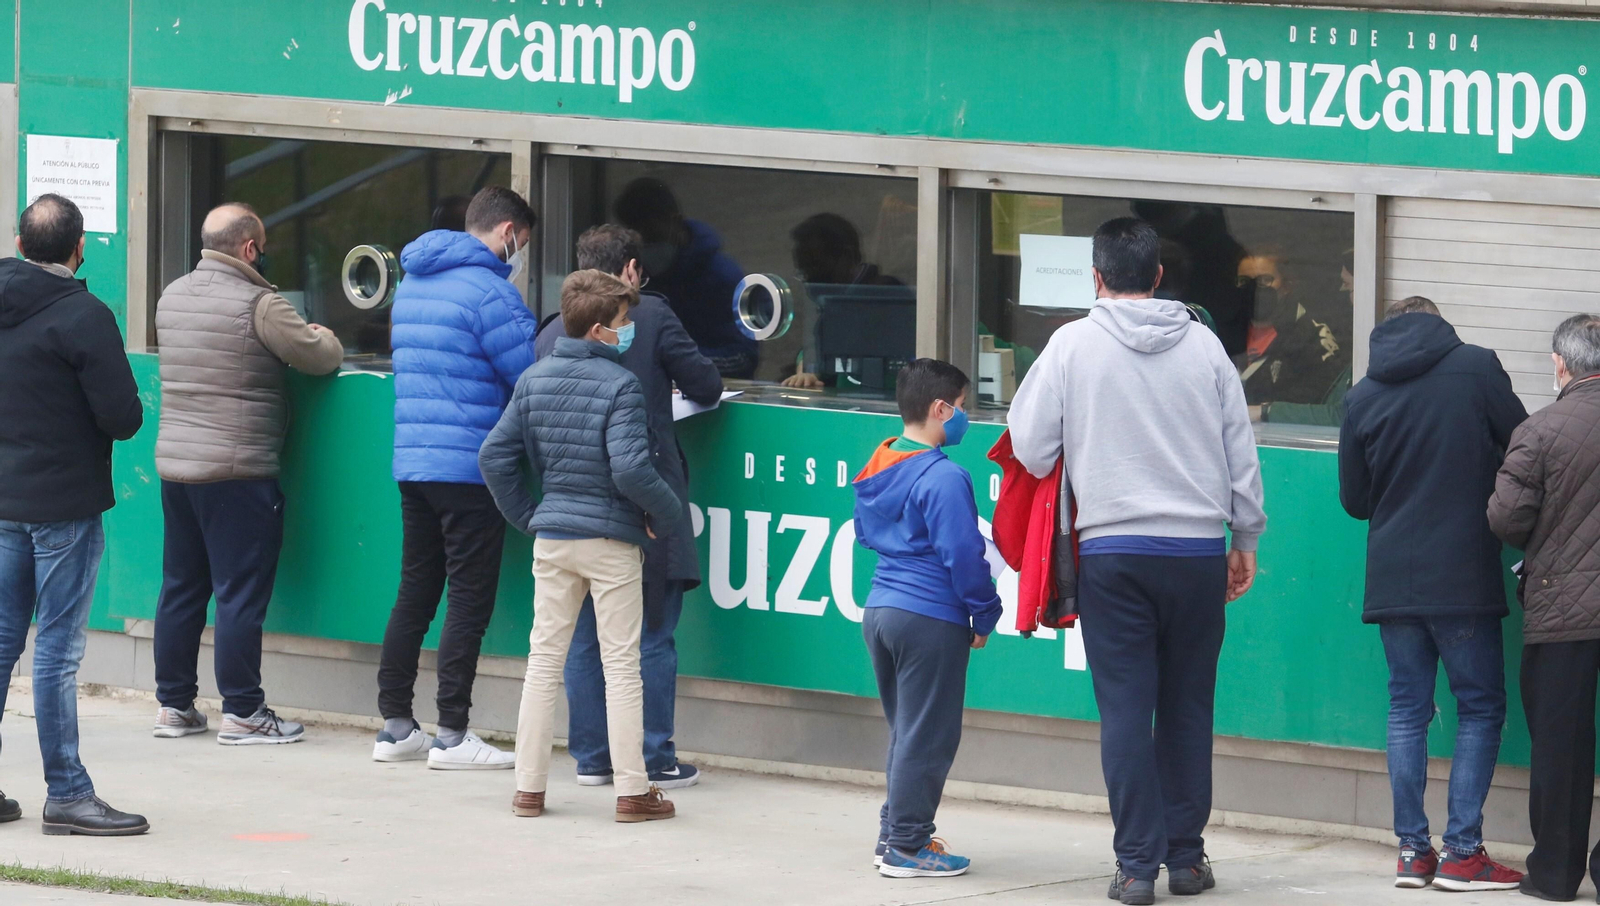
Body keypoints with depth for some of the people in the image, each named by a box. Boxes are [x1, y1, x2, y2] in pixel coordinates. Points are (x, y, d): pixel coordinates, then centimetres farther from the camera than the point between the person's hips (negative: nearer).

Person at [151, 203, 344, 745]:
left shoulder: (171, 297, 9)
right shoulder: (258, 304, -14)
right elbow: (321, 358, -9)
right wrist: (323, 337, 16)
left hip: (174, 463, 7)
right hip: (236, 470, -7)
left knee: (180, 587, 13)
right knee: (241, 593, -2)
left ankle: (174, 705, 17)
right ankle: (242, 712, 0)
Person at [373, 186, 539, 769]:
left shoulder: (413, 282, 16)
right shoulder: (487, 289, -12)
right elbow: (534, 379, -13)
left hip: (410, 459, 8)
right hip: (470, 466, -8)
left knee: (415, 594, 13)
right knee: (470, 598, -3)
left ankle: (395, 725, 13)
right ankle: (452, 735, -4)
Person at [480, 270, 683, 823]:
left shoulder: (534, 380, 4)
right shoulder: (619, 386, -15)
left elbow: (495, 456, 5)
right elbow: (630, 469, -23)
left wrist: (526, 517, 13)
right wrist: (667, 514, -7)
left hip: (551, 536, 5)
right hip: (611, 539, -5)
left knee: (544, 658, 11)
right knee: (621, 663, 1)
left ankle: (528, 787, 11)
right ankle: (632, 790, 3)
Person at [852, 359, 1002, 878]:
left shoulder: (879, 469, 10)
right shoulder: (943, 478, -17)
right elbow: (962, 555, -18)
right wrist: (984, 615, -7)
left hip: (880, 611, 9)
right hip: (931, 618, -9)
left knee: (906, 731, 19)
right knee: (927, 737, -1)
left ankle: (894, 834, 22)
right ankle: (907, 846, 2)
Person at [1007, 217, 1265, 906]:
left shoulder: (1074, 344, -3)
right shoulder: (1204, 345, 4)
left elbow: (1031, 448, -1)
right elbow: (1240, 449, 10)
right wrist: (1246, 540, 21)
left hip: (1112, 547, -2)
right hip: (1197, 550, 2)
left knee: (1126, 710, 0)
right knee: (1188, 707, 11)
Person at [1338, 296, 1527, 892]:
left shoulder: (1363, 396, 4)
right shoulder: (1476, 368, -5)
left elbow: (1354, 500, 10)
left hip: (1392, 579, 3)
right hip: (1465, 578, -3)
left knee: (1407, 709, 11)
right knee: (1480, 709, 4)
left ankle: (1412, 849, 8)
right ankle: (1462, 852, -3)